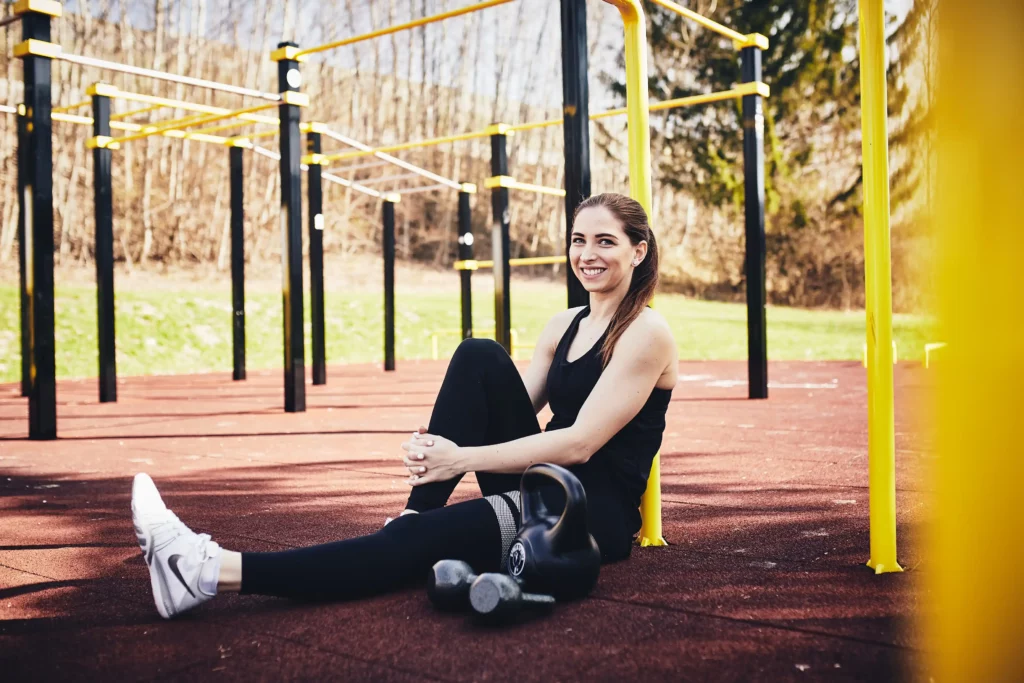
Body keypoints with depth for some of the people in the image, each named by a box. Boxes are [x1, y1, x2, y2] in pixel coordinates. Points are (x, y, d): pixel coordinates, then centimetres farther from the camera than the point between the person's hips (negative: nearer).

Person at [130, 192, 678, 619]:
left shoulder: (647, 333, -11)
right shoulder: (564, 326, 12)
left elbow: (580, 443, -19)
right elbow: (514, 408, 7)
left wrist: (461, 458, -21)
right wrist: (437, 446, -13)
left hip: (596, 509, -7)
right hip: (540, 487, 7)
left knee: (425, 541, -29)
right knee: (479, 358, -15)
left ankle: (212, 571, -33)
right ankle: (415, 514, -16)